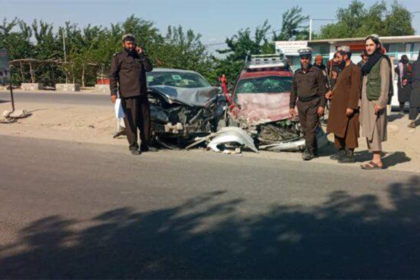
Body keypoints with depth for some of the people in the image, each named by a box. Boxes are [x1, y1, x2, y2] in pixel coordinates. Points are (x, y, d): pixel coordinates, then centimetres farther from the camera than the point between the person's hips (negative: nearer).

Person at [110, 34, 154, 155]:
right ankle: (133, 146, 2)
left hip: (142, 93, 5)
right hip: (128, 94, -5)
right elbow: (113, 76, -1)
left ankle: (145, 144, 19)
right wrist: (113, 92, -10)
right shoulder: (118, 57, 4)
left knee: (145, 120, 8)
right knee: (131, 121, -6)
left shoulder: (139, 56, 21)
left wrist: (142, 54, -1)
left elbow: (149, 68, 7)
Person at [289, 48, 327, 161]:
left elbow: (322, 90, -5)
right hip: (301, 104, 5)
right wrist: (292, 106, 12)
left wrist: (322, 105, -12)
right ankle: (314, 150, 20)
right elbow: (294, 91, 17)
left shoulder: (316, 72, -2)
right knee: (305, 129, 8)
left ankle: (309, 151, -7)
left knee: (311, 128, -10)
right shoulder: (297, 73, 13)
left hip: (313, 103, -5)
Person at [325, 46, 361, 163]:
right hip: (339, 104, 10)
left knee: (348, 130, -4)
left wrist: (351, 106, -22)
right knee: (338, 128, 14)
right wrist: (332, 92, 3)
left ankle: (350, 154, 2)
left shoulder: (354, 69, -13)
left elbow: (355, 89, -18)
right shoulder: (343, 69, 15)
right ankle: (341, 151, 23)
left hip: (347, 105, -9)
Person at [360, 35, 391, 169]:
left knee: (374, 129, -9)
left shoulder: (382, 61, -6)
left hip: (376, 100, -8)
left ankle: (377, 160, -6)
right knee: (369, 129, 7)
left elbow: (385, 83, -12)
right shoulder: (370, 61, 18)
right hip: (367, 100, 8)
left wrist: (380, 102, -19)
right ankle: (375, 158, 13)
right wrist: (362, 101, 16)